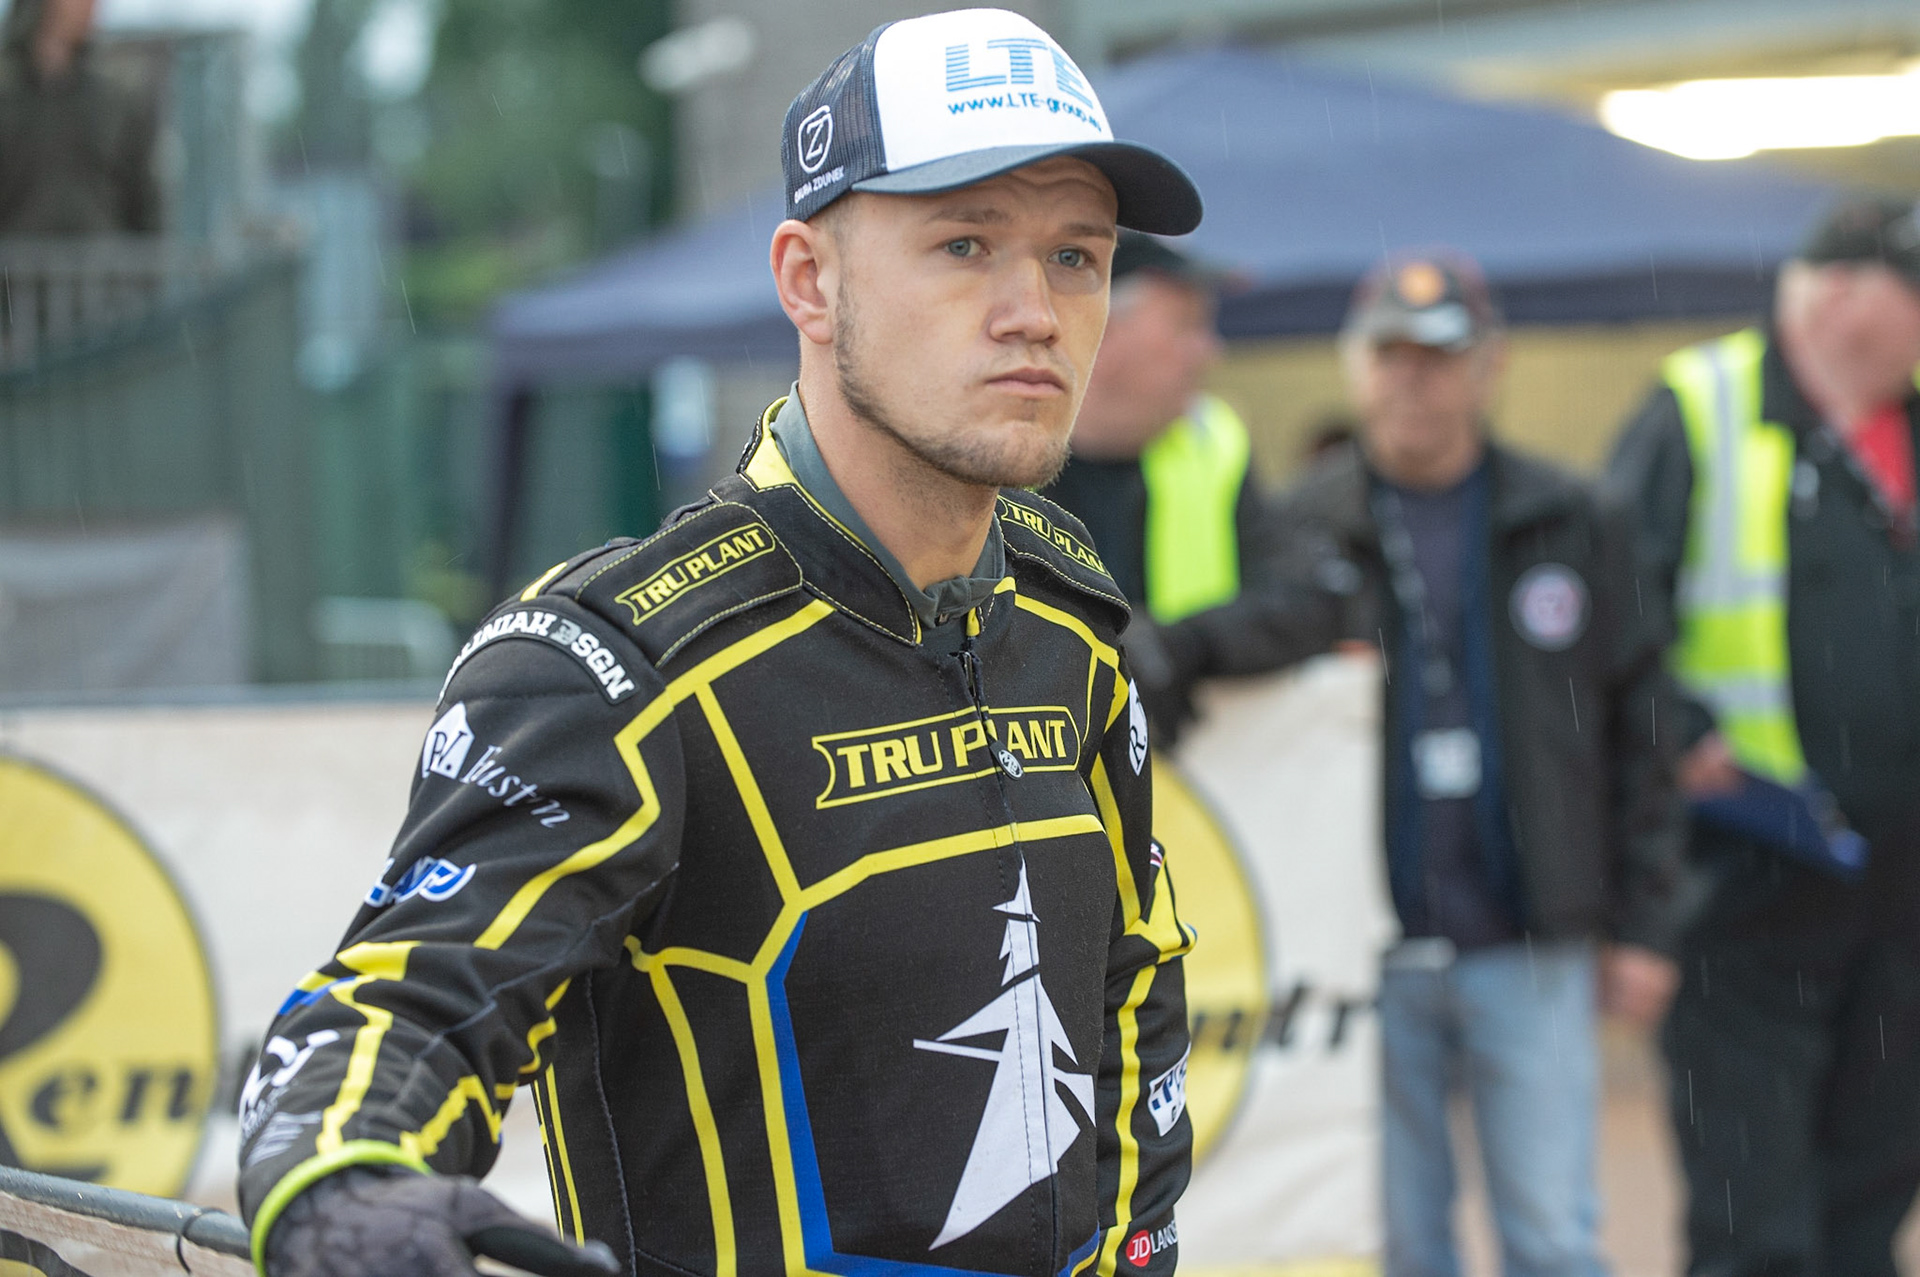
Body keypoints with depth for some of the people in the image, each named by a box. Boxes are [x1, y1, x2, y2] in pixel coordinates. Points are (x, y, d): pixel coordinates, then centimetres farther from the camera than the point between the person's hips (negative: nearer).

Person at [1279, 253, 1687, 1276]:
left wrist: (1643, 924, 2)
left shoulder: (1572, 530, 5)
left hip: (1530, 954, 0)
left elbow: (1636, 730, 7)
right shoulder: (1299, 531, 2)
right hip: (1365, 954, 0)